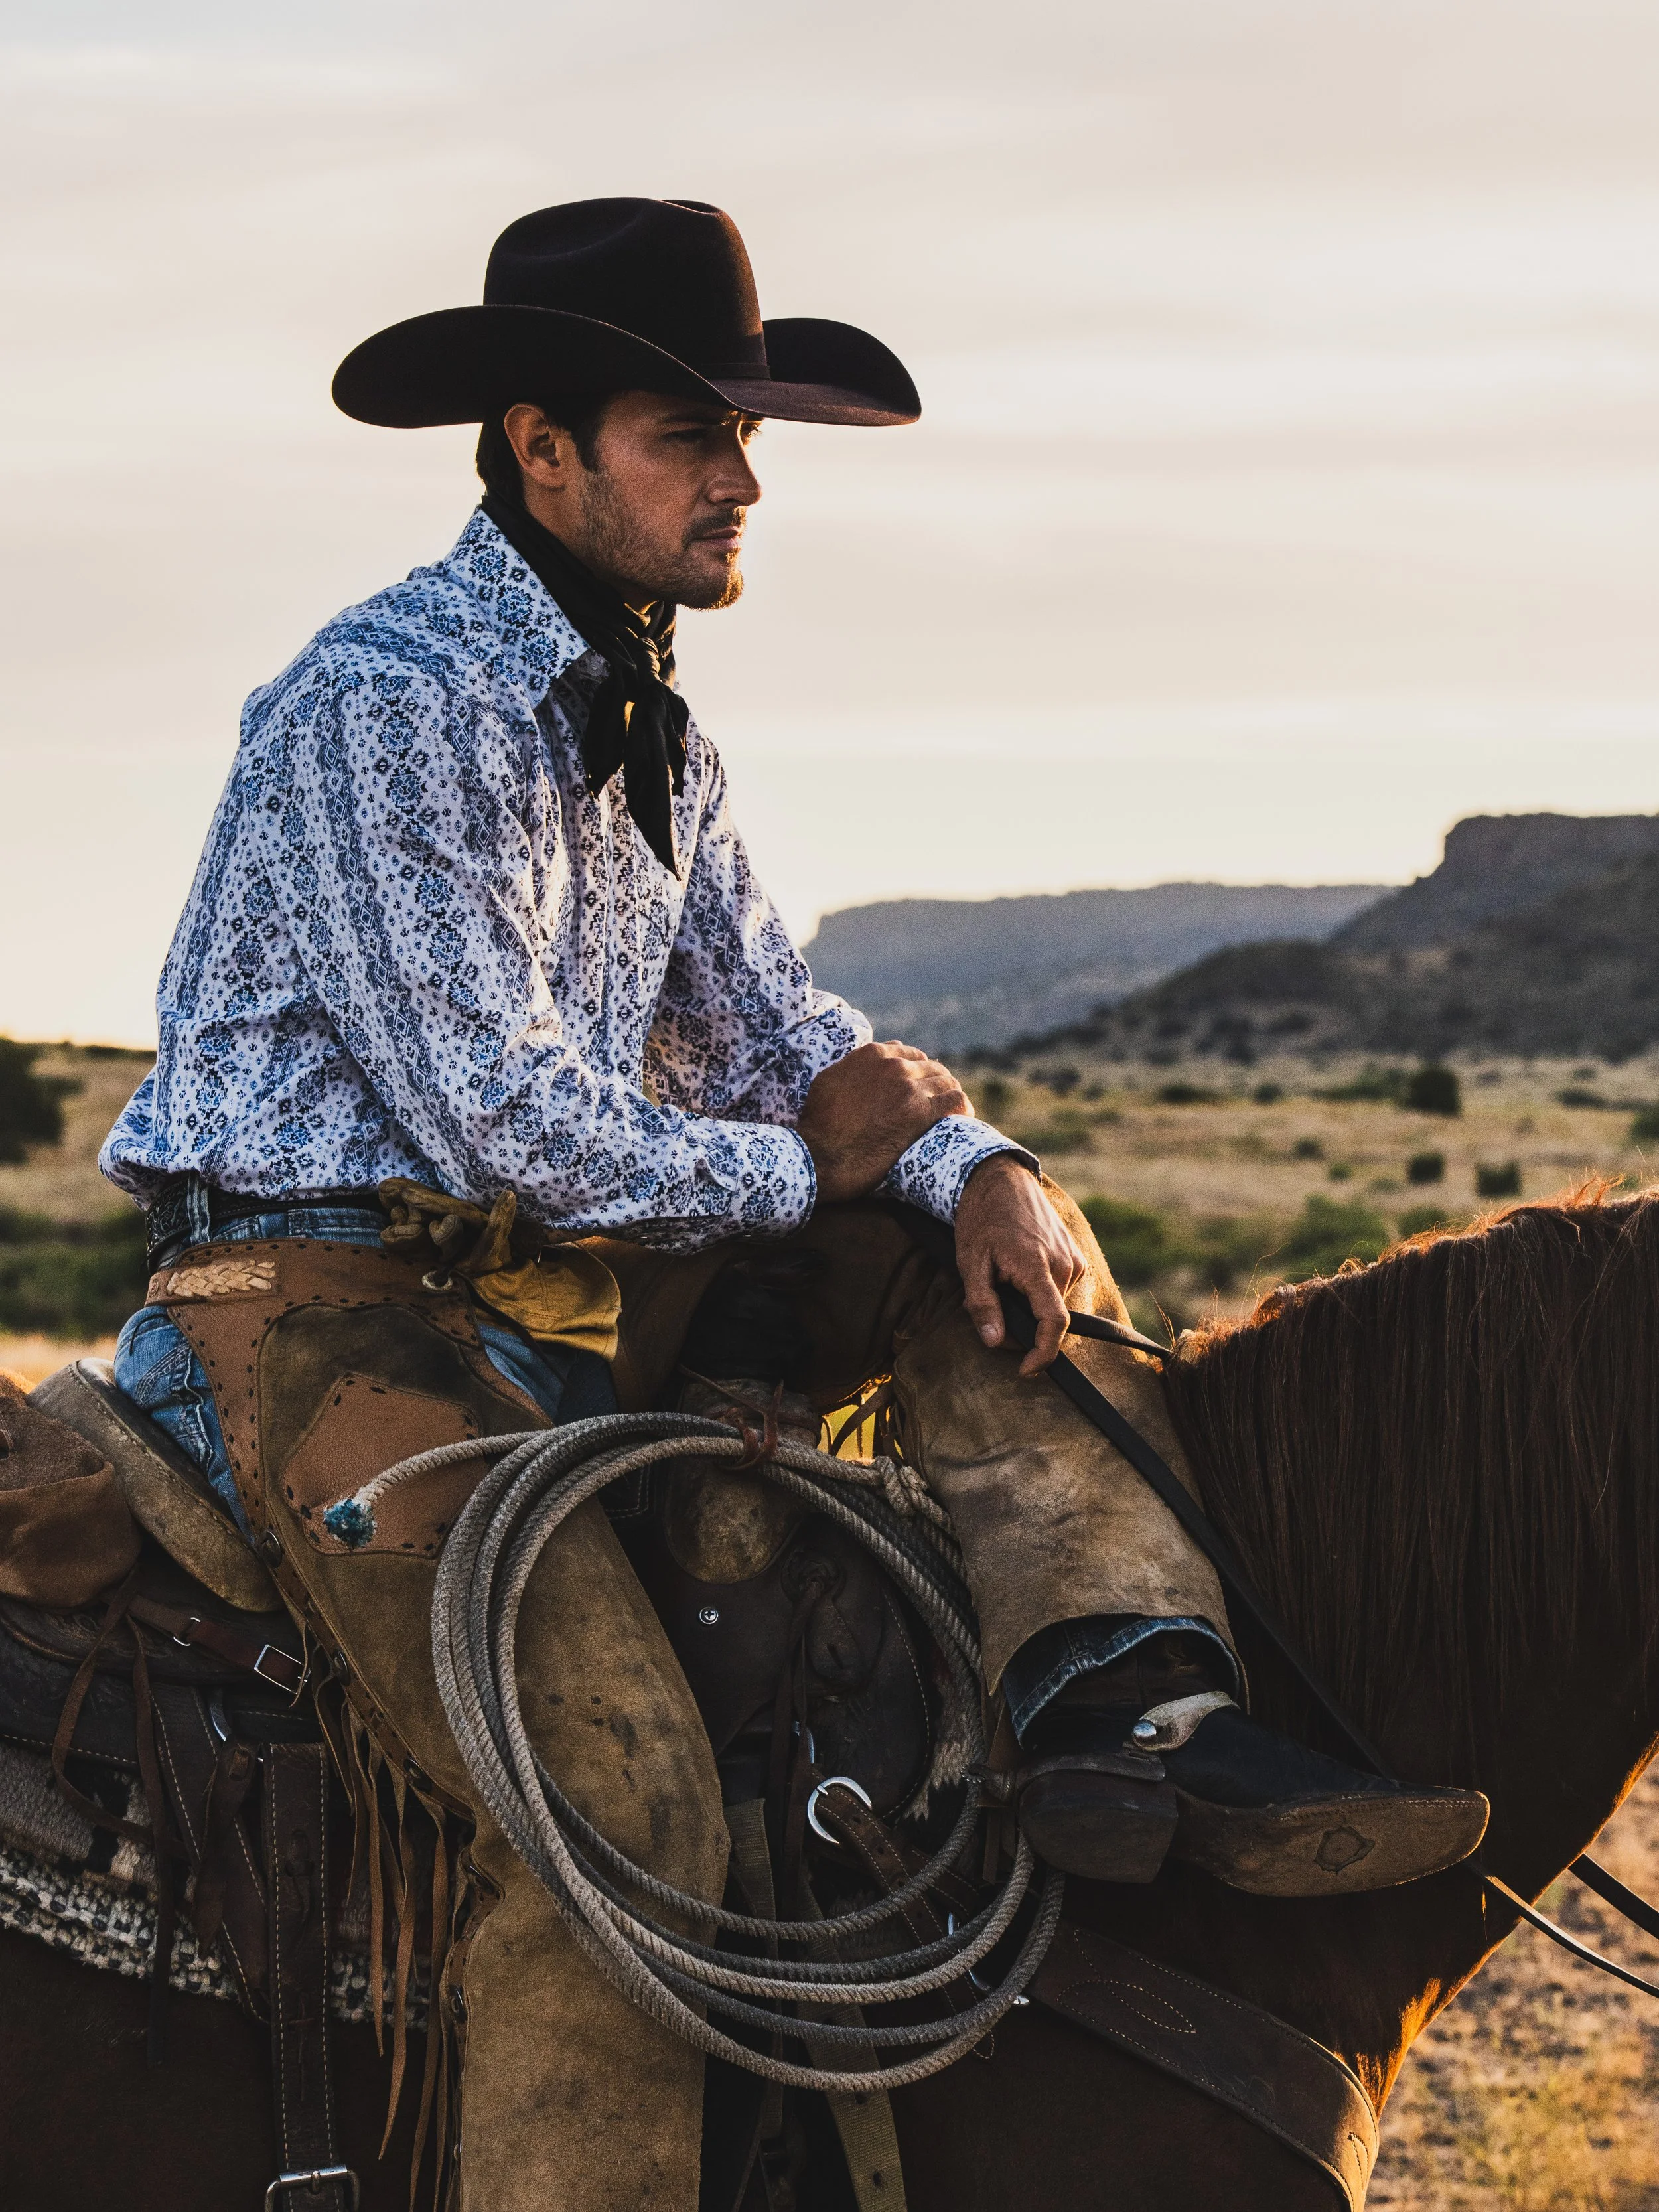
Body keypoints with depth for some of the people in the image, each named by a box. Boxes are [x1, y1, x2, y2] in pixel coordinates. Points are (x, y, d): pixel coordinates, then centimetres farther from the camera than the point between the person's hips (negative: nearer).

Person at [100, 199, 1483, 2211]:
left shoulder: (647, 725, 15)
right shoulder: (395, 700, -15)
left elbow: (768, 1024, 15)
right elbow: (500, 1118, -20)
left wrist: (974, 1161, -6)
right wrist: (800, 1166, -6)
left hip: (566, 1275, 9)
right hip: (322, 1294, -9)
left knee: (978, 1265, 0)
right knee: (616, 1810, -27)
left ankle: (1121, 1704, -20)